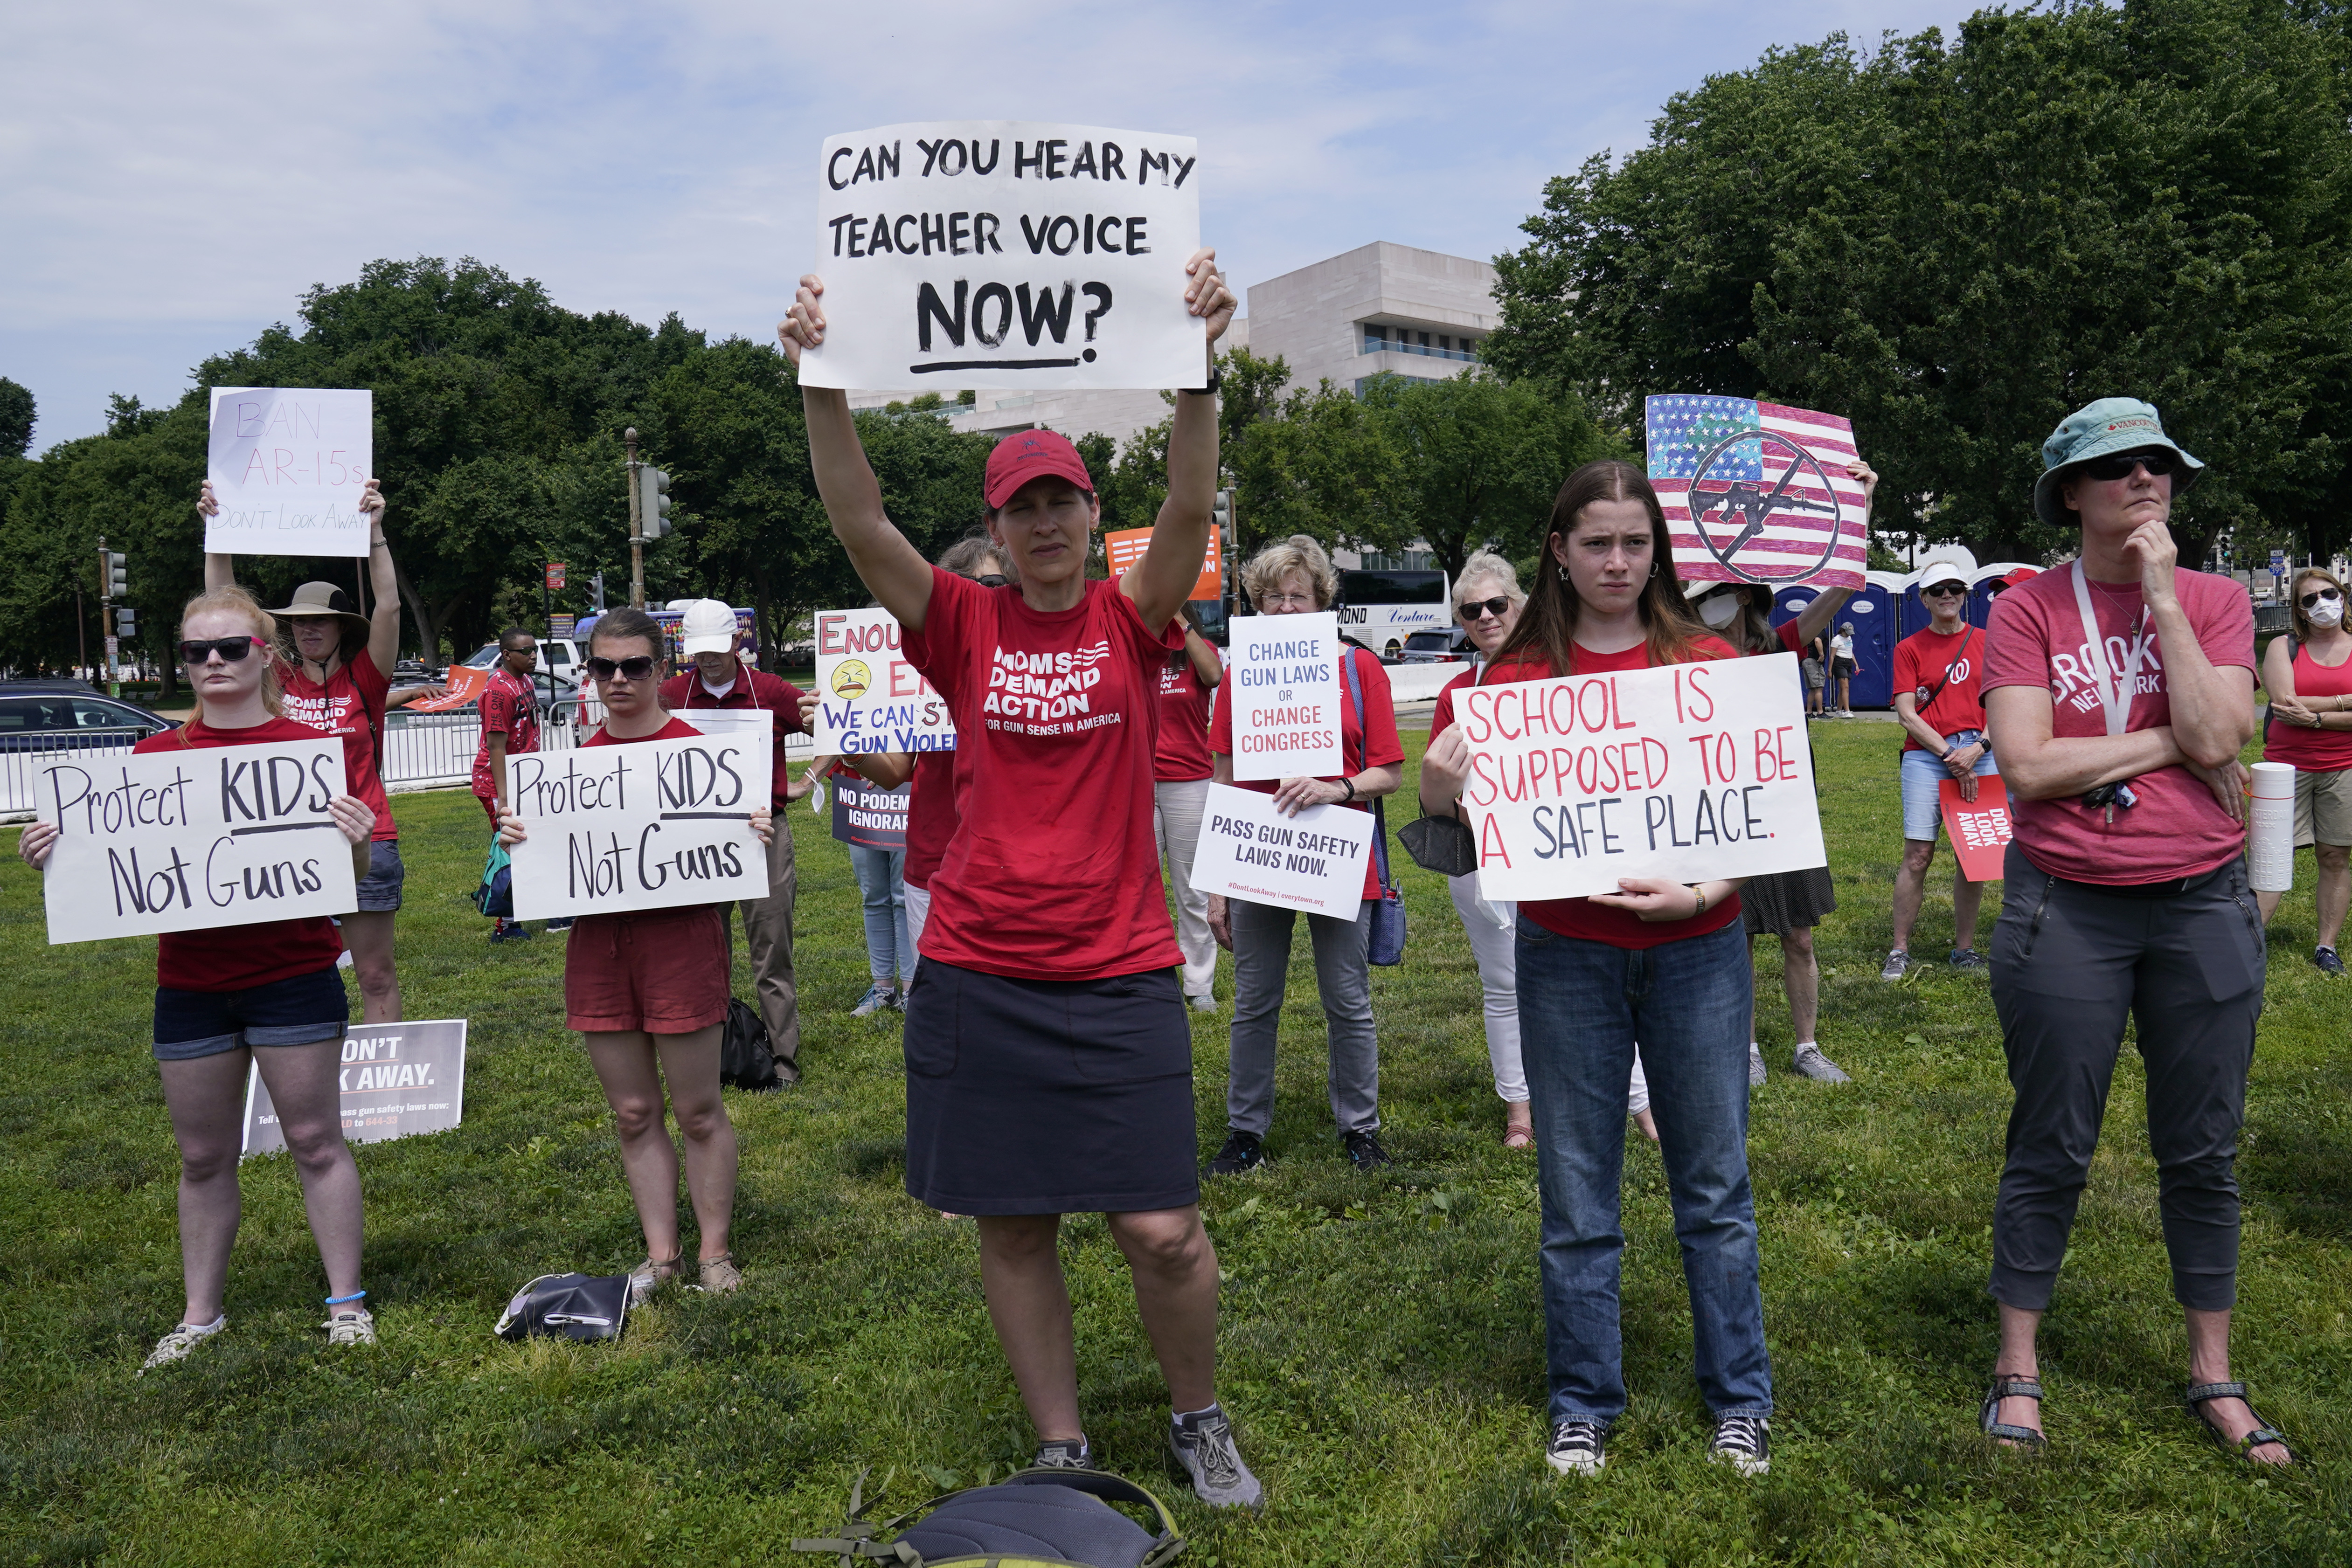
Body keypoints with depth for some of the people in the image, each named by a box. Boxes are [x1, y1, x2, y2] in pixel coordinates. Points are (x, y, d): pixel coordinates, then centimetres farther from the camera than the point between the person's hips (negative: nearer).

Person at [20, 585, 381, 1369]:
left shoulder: (314, 748, -3)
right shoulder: (154, 757, 6)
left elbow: (347, 874, -2)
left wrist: (356, 843, -23)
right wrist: (57, 856, -7)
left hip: (293, 977, -3)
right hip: (189, 986, 4)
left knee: (315, 1140, 4)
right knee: (204, 1157, 13)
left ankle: (346, 1303, 16)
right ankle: (200, 1314, 28)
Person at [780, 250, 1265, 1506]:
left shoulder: (1131, 620, 2)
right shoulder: (964, 625, 3)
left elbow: (1191, 509, -14)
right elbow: (860, 525, -9)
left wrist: (1196, 367, -27)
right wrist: (823, 388, -22)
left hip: (1119, 973, -1)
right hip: (975, 973, 2)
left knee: (1161, 1230, 0)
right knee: (1011, 1228, 10)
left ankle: (1198, 1420, 29)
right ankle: (1061, 1451, 30)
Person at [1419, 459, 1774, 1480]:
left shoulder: (1707, 662, 3)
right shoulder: (1519, 675, 2)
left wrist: (1705, 892, -16)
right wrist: (1440, 797, -21)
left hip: (1697, 952, 0)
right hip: (1568, 959, 0)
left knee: (1714, 1187, 11)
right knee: (1577, 1197, 9)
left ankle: (1739, 1398, 29)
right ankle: (1583, 1405, 26)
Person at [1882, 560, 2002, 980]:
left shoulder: (1987, 642, 11)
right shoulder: (1909, 649, 6)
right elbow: (1906, 714, -2)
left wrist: (1978, 748, -10)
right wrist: (1951, 755, -11)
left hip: (1981, 755, 2)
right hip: (1926, 757, -2)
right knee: (1917, 856, -7)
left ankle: (1964, 949, 14)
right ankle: (1900, 950, -1)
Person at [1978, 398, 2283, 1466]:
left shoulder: (2215, 602, 4)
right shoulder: (2026, 611, -3)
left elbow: (2218, 737, -13)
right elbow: (2027, 768, -13)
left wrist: (2161, 596, -11)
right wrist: (2169, 743, -11)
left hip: (2204, 903, 3)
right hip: (2065, 907, -2)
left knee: (2202, 1152, 12)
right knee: (2051, 1150, 7)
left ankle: (2214, 1376, 30)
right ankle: (2017, 1368, 22)